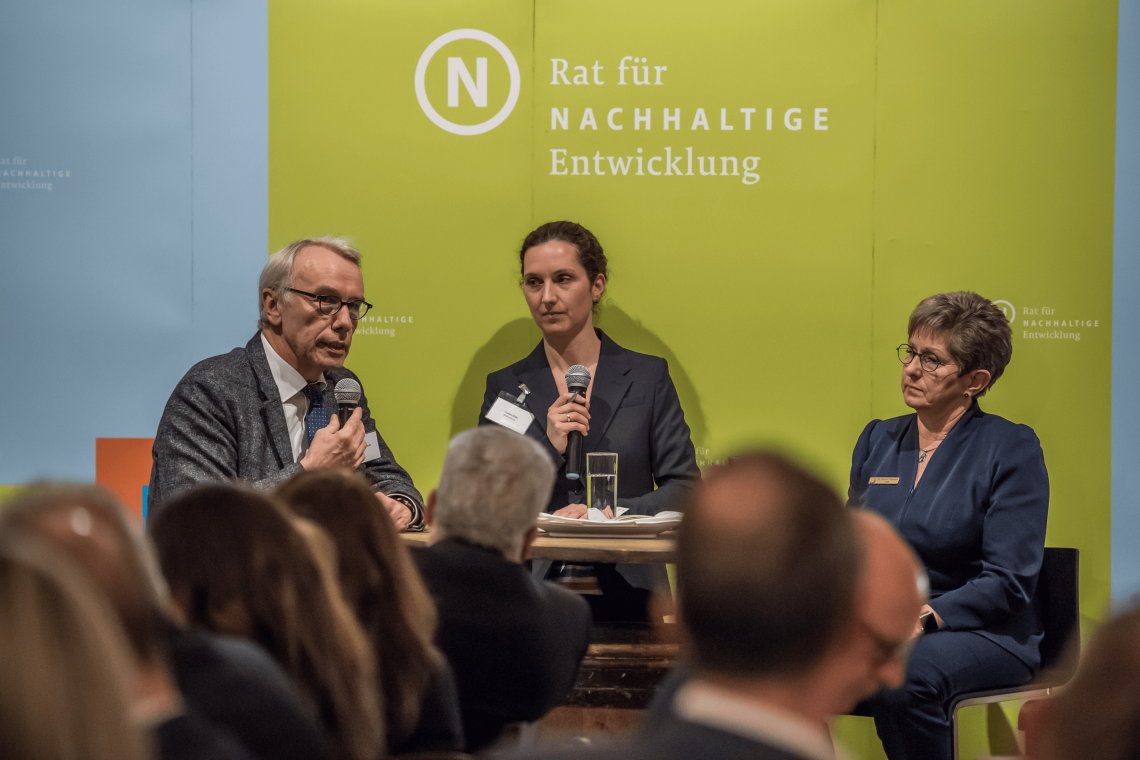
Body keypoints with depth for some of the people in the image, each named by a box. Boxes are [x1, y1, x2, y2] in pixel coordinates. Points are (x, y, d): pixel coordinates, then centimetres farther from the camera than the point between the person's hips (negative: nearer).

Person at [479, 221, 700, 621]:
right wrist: (548, 448, -7)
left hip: (625, 594, 0)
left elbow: (685, 487, 5)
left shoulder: (648, 376, 10)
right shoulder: (504, 387, 13)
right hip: (531, 596, 0)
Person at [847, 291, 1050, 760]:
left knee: (903, 674, -38)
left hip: (985, 634, -4)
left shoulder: (1011, 448, -3)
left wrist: (925, 617, -24)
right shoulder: (878, 440, 14)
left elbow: (1008, 581, -10)